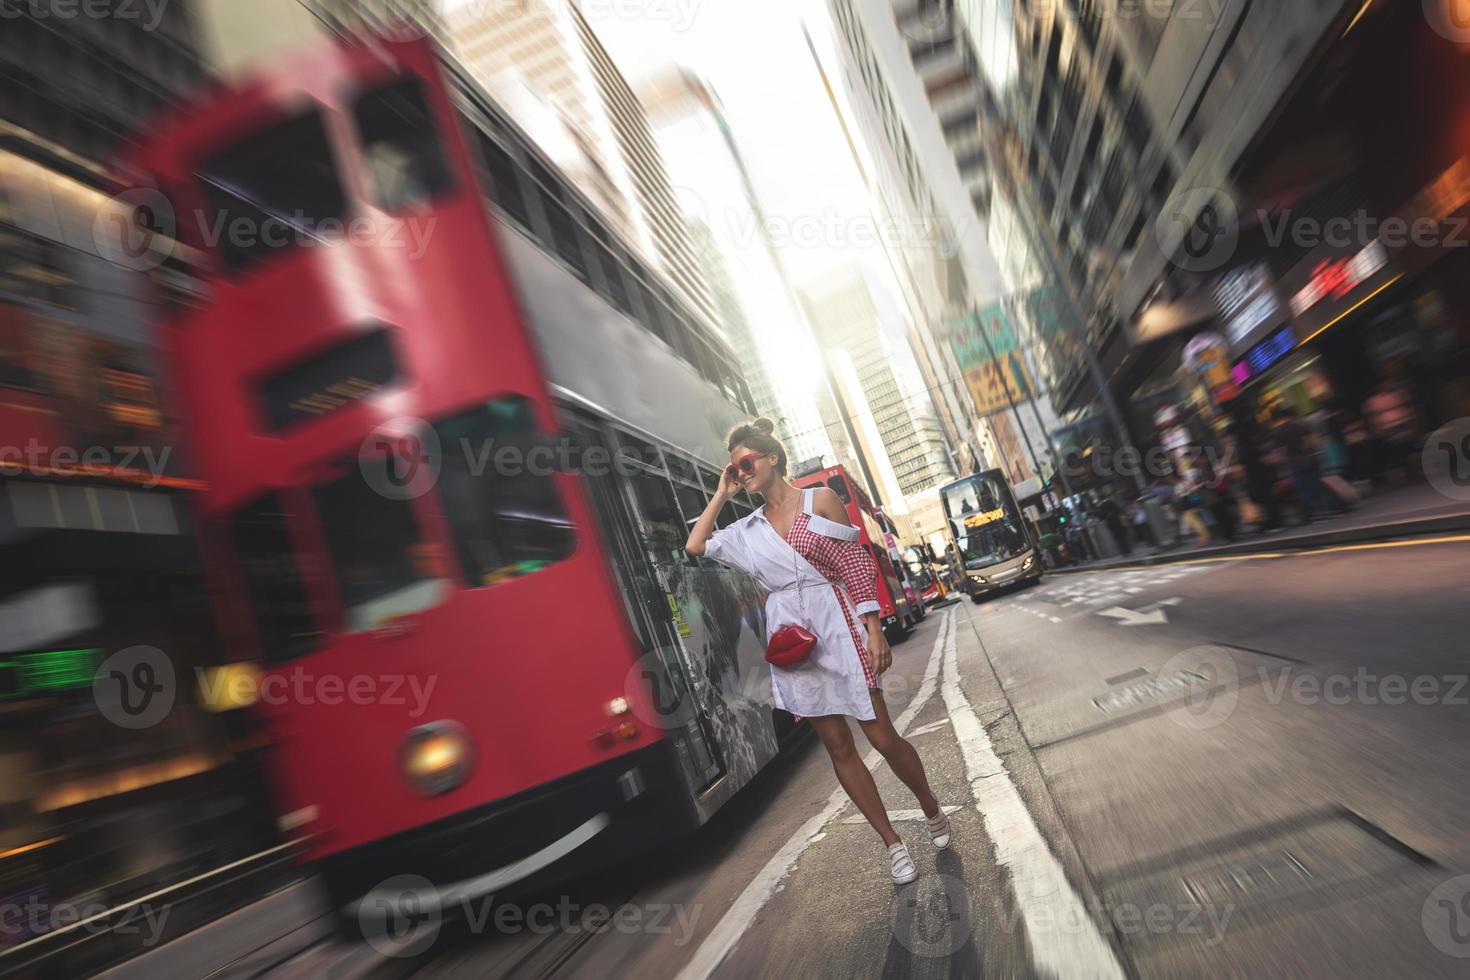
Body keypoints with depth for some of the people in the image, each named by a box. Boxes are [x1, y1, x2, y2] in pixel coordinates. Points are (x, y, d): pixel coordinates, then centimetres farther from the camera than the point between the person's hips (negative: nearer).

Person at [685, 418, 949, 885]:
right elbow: (694, 546, 11)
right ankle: (894, 845, 20)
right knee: (838, 746, 7)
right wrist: (721, 494, 9)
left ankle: (933, 811, 28)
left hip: (836, 627, -4)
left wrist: (874, 629, -10)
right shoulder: (748, 528, 10)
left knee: (881, 736, 0)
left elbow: (856, 564, -4)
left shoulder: (820, 499, -2)